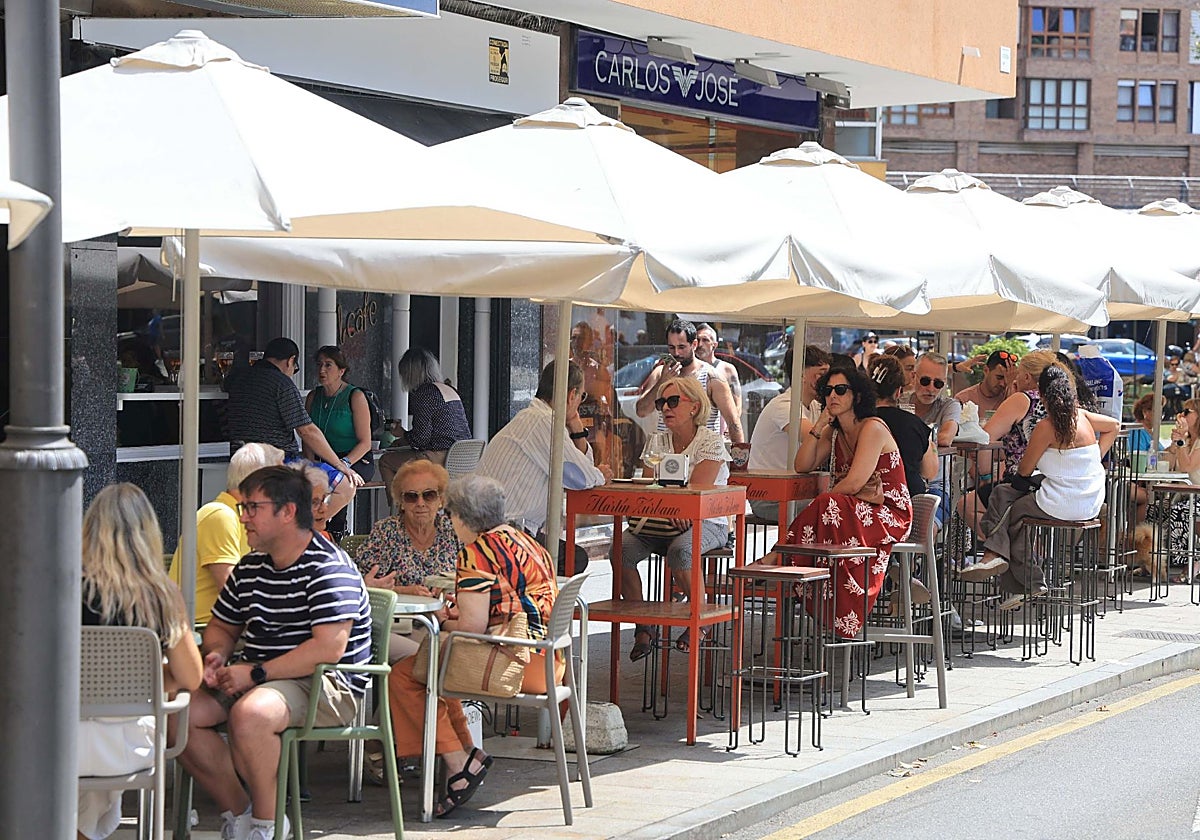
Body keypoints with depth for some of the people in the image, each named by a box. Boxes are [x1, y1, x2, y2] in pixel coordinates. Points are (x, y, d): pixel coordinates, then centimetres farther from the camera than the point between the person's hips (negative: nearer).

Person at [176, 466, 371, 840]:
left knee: (249, 713, -36)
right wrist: (217, 655, 1)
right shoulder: (249, 567, 13)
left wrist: (254, 673, -23)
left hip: (327, 685, -8)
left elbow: (329, 647, -24)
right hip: (256, 681, 8)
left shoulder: (329, 568, -13)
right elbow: (221, 627, 27)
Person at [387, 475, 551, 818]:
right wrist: (456, 615, 16)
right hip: (543, 659, 10)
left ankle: (460, 763, -10)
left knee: (403, 677, -7)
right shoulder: (523, 540, 16)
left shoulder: (476, 552, -13)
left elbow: (473, 626, -18)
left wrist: (445, 623, 4)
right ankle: (466, 751, 21)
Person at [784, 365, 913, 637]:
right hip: (856, 512, 8)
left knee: (826, 508, -33)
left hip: (889, 516, -8)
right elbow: (802, 466, 5)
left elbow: (854, 483, -19)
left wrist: (821, 502, -9)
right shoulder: (833, 433, 15)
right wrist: (819, 425, 0)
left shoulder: (872, 428, -11)